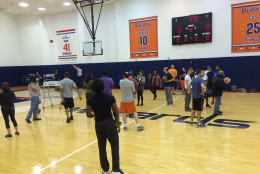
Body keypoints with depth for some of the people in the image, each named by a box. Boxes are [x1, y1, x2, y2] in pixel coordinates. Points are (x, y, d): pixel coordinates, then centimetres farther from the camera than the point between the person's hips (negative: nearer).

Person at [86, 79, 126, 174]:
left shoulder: (91, 99, -5)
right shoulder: (110, 97, -10)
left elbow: (88, 114, -7)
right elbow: (115, 112, -6)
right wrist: (118, 124, 5)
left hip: (98, 124, 3)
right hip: (109, 123, -3)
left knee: (102, 147, 15)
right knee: (115, 146, 8)